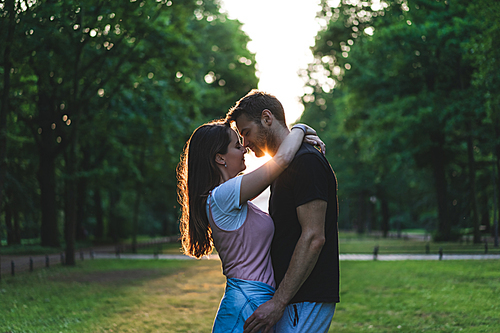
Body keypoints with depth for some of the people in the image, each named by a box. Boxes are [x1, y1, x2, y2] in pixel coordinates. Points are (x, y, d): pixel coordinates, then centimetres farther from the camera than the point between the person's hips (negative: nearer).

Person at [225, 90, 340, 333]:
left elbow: (314, 238, -20)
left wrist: (279, 301, -21)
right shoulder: (283, 168, 20)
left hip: (308, 301, -10)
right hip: (291, 297, 10)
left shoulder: (306, 162, -13)